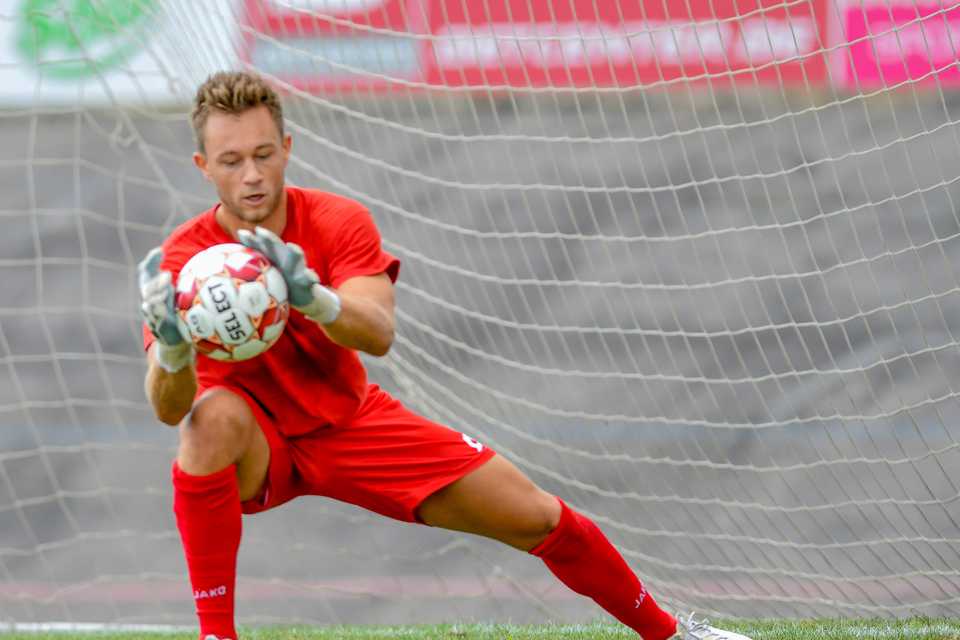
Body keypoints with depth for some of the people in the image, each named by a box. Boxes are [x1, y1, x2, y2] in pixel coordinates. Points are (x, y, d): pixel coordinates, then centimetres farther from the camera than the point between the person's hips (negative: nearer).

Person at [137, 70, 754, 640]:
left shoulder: (338, 221, -15)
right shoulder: (182, 259, -20)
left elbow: (379, 334, -32)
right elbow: (168, 408, -30)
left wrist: (312, 297, -54)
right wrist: (171, 346, -54)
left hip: (351, 423, 3)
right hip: (259, 445, -2)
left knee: (539, 517, -2)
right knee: (214, 415, -40)